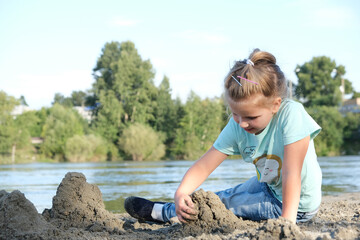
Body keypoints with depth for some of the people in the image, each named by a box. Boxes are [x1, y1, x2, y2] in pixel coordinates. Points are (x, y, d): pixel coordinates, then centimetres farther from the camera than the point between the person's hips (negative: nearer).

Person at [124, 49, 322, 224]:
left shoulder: (291, 114, -31)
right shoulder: (236, 127, -14)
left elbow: (291, 173, -33)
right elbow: (203, 166, -17)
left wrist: (287, 222, -36)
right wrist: (181, 193, -35)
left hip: (297, 204, -5)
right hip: (268, 187, 5)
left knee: (222, 204, -7)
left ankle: (161, 212, 9)